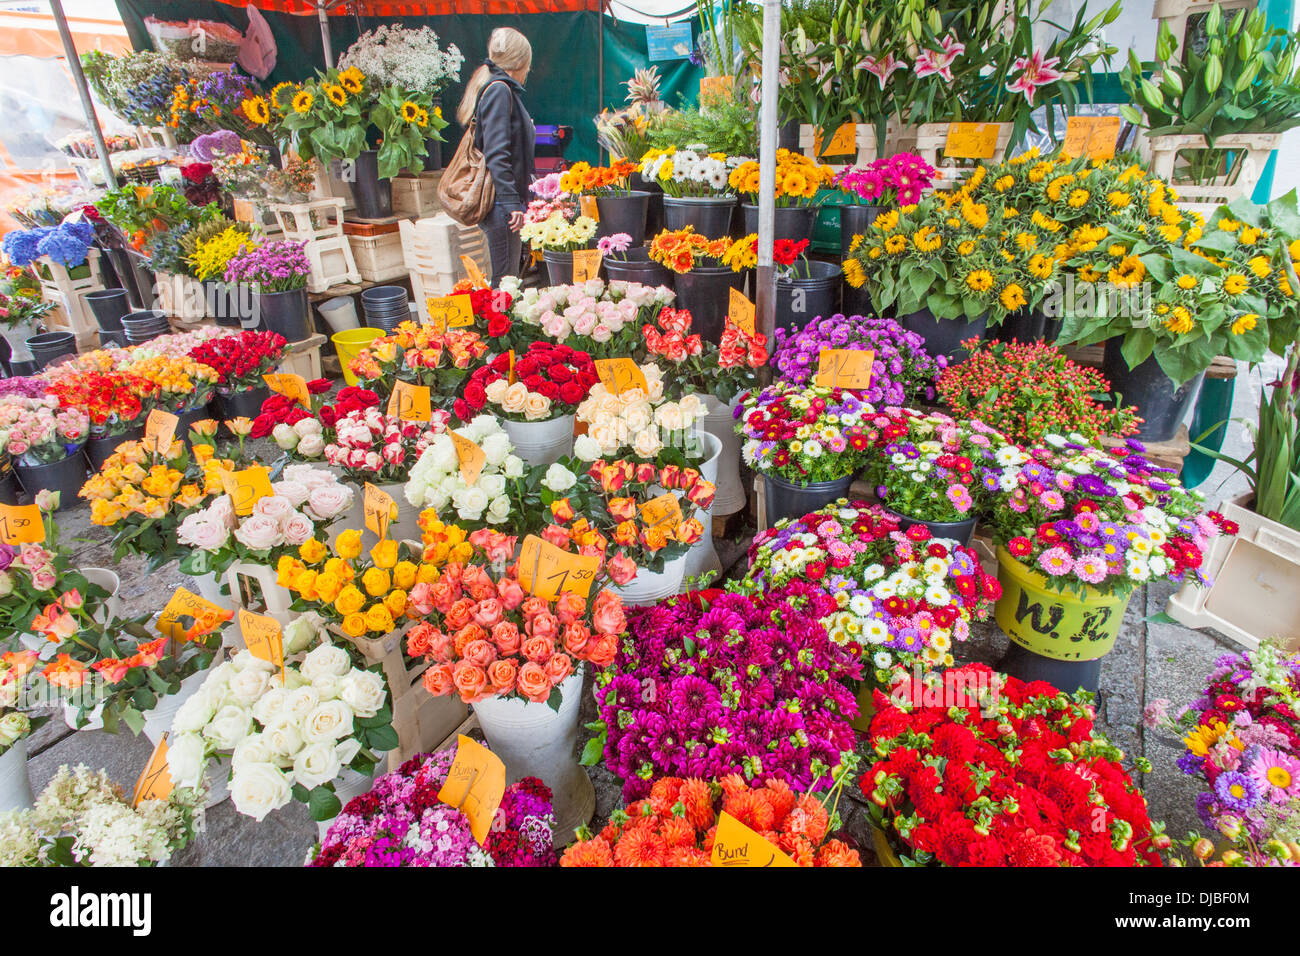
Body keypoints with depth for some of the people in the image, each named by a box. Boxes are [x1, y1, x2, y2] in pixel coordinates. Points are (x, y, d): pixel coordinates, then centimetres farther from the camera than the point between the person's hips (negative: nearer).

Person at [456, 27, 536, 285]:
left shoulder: (492, 87, 20)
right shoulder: (499, 90, -10)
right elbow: (496, 154, -19)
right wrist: (512, 202, -23)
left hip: (502, 201, 10)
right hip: (501, 203, -10)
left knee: (506, 276, 12)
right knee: (506, 279, -7)